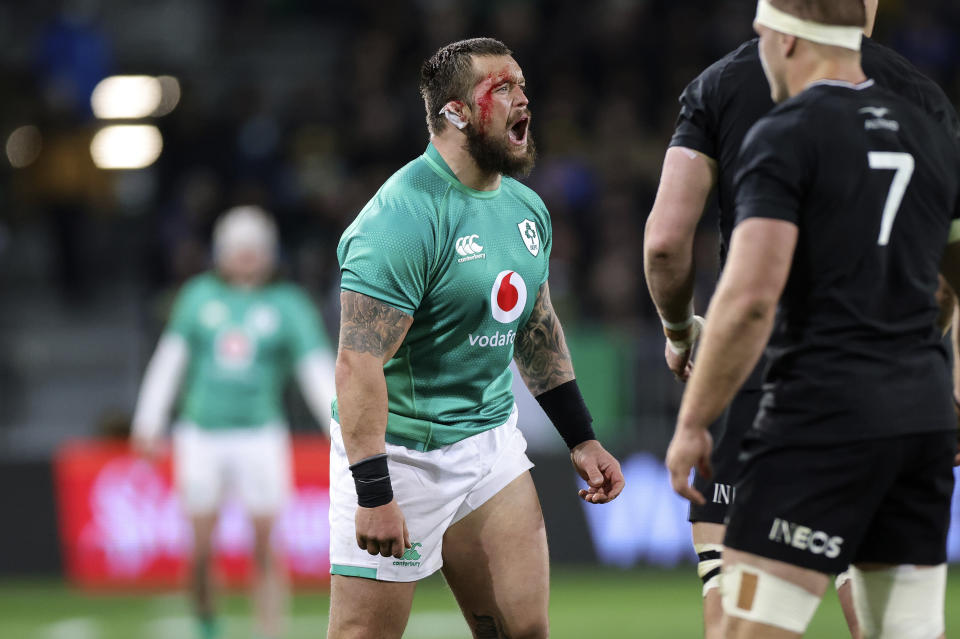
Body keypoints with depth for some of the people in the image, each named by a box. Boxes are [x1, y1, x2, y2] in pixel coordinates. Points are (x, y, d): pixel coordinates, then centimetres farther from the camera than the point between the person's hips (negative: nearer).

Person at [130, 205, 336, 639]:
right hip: (202, 436, 1)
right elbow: (170, 359, 11)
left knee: (265, 550, -6)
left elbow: (317, 370, -4)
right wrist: (148, 422, 6)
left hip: (259, 436, -1)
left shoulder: (288, 305, 3)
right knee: (202, 551, 0)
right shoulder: (200, 295, 8)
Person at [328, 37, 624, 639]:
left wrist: (582, 438, 21)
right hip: (399, 453, -8)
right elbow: (360, 363, -24)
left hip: (491, 437, 8)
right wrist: (374, 494, -28)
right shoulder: (404, 218, -20)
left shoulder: (526, 207, 7)